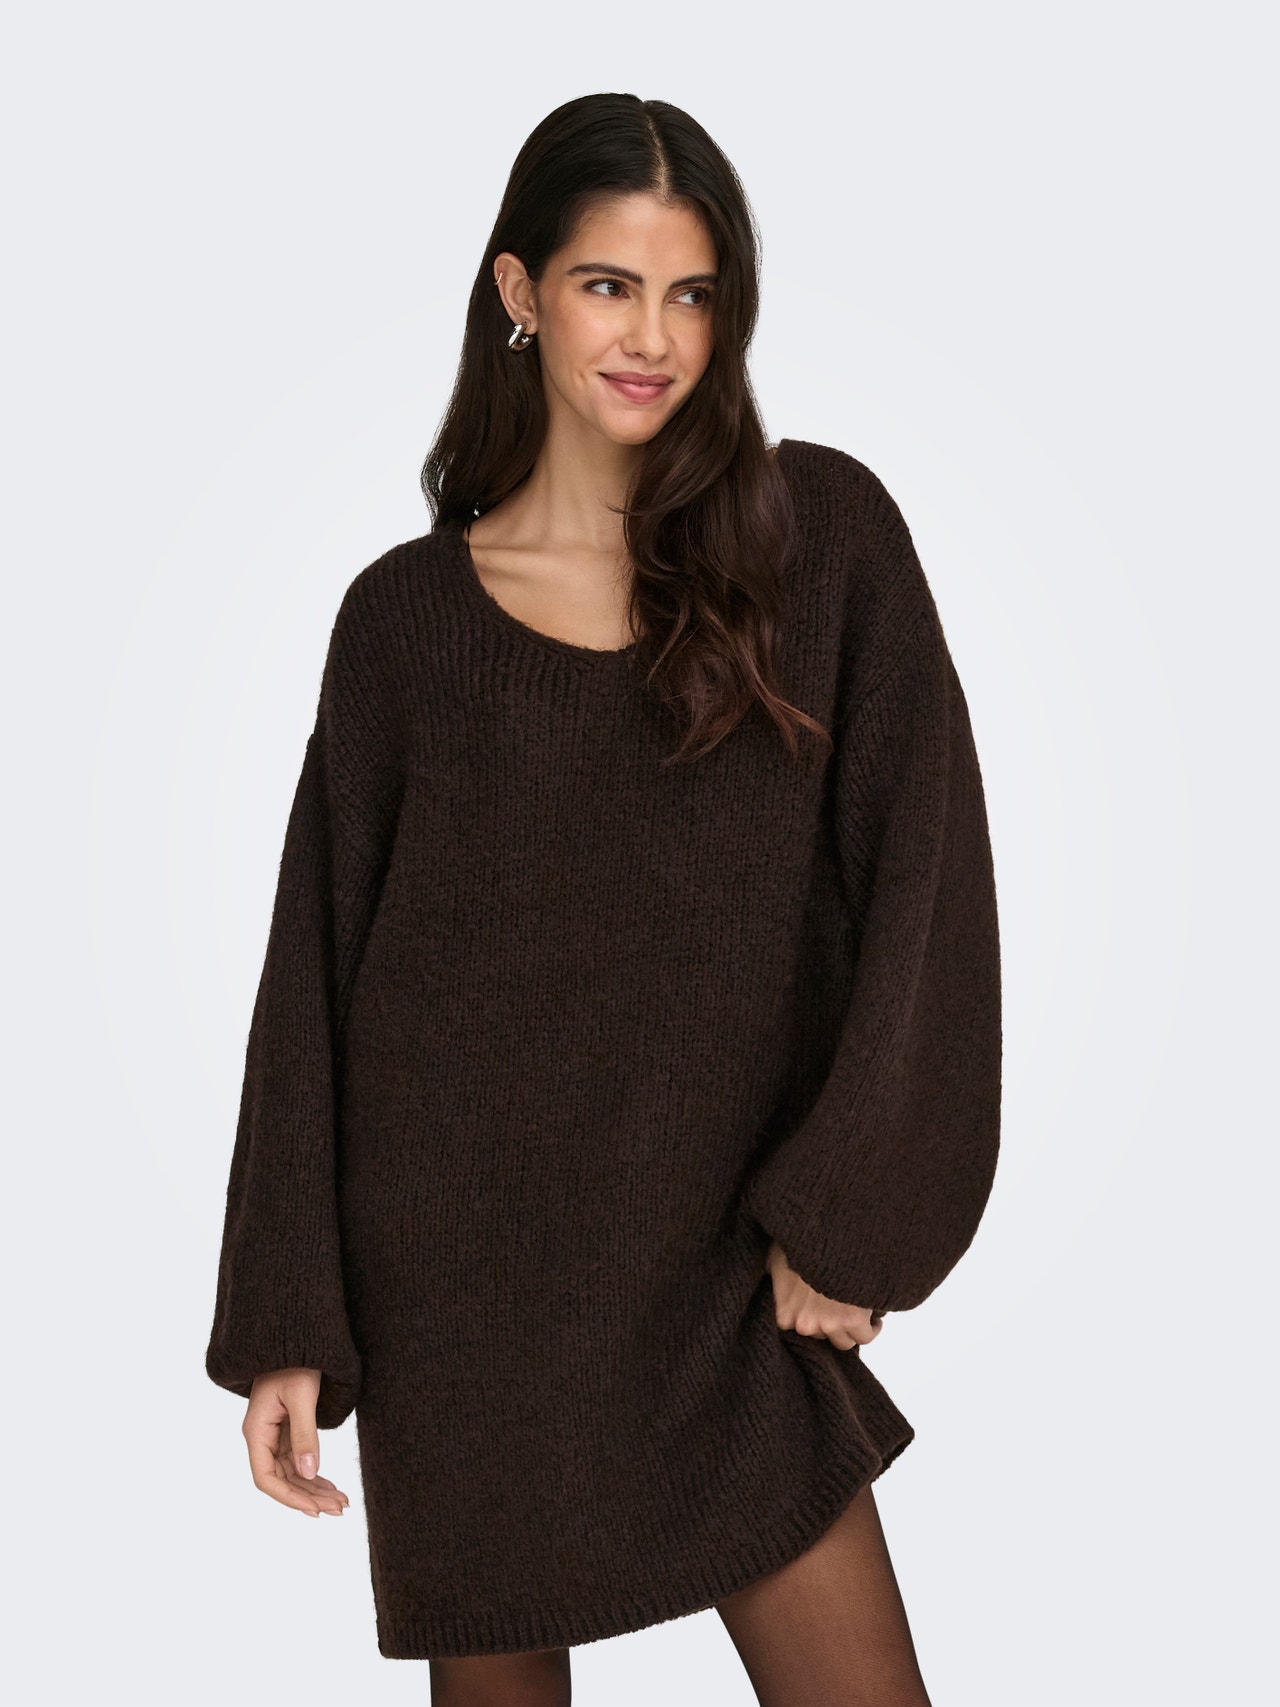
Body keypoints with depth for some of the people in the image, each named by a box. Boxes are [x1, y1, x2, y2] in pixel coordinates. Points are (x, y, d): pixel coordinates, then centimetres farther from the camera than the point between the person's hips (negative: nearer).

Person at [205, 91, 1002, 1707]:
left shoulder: (824, 531, -1)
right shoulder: (406, 615, 0)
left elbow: (924, 867, -4)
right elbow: (314, 973, 1)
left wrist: (852, 1212, -8)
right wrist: (282, 1326, -2)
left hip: (728, 1266, 0)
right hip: (460, 1263, 0)